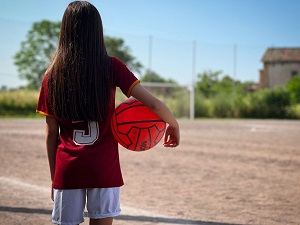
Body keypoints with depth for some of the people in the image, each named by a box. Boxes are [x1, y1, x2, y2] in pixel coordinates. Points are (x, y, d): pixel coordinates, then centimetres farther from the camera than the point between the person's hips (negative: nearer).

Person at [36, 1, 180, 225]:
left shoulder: (53, 75, 2)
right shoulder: (111, 67, -3)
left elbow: (51, 133, 5)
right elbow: (154, 104, -10)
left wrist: (54, 176, 13)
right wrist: (174, 125, 9)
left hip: (66, 170, 2)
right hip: (104, 170, -1)